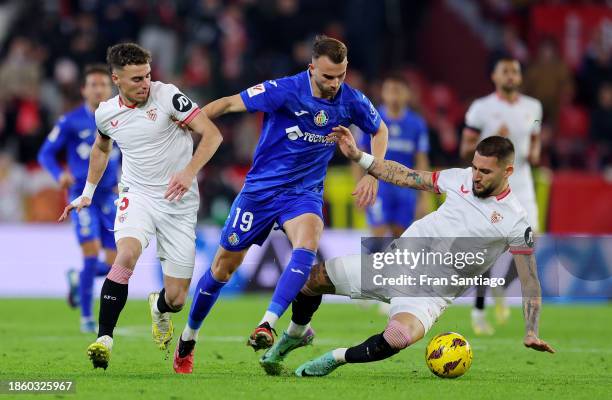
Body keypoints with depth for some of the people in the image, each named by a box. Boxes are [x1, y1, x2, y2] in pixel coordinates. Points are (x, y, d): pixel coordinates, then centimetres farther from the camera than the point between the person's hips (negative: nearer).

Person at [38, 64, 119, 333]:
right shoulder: (71, 122, -4)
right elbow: (46, 154, -2)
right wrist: (60, 174, -21)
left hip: (109, 198, 4)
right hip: (82, 196, -4)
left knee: (115, 265, 1)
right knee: (92, 255, -18)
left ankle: (78, 279, 34)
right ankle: (86, 317, -5)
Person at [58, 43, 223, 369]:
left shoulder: (166, 95, -12)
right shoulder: (105, 113, 1)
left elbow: (212, 134, -15)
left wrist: (189, 172, -28)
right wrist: (87, 193, 28)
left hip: (179, 203, -1)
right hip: (137, 195, 2)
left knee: (176, 299, 0)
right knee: (126, 255, -33)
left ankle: (159, 308, 40)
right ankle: (104, 339, -30)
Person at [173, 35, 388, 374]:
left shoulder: (352, 101, -8)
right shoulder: (285, 90, -19)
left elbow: (379, 130, 13)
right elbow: (229, 103, -16)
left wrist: (372, 174, 3)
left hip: (304, 192, 2)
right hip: (260, 188, -2)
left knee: (307, 244, -32)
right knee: (224, 265, 6)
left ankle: (266, 326, -35)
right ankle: (187, 340, 26)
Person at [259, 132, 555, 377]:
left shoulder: (515, 221, -12)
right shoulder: (460, 178, 2)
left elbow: (530, 281, -10)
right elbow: (404, 177, 12)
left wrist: (530, 332, -20)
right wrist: (356, 156, 6)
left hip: (429, 294, -5)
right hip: (395, 263, 5)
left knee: (401, 335, -38)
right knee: (312, 277, 2)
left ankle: (337, 358, -10)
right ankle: (295, 336, 33)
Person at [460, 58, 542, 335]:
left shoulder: (532, 107, 8)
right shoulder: (481, 108, -4)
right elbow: (465, 151, -4)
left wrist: (535, 154, -1)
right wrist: (491, 142, -20)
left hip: (521, 186, 3)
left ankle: (501, 292, 16)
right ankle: (478, 310, 14)